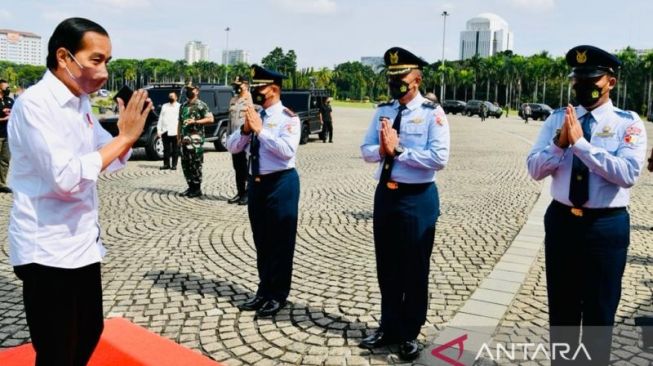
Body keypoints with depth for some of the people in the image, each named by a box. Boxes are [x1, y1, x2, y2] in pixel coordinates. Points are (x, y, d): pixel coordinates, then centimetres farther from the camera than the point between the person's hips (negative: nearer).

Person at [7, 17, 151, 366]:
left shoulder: (81, 102, 8)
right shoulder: (34, 103, -17)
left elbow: (108, 161, 14)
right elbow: (66, 177, -27)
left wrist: (128, 134, -6)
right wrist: (124, 137, -20)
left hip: (82, 242, 8)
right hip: (47, 250, -8)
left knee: (89, 333, 21)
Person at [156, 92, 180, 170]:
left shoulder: (179, 107, 6)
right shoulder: (164, 106, 20)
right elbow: (160, 118, 16)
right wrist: (159, 130, 7)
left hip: (174, 132, -4)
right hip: (165, 131, 4)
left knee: (175, 149, 0)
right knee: (166, 149, 5)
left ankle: (174, 165, 5)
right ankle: (166, 164, 11)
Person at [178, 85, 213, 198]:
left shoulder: (201, 105, -1)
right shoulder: (183, 106, 19)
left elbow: (210, 119, -8)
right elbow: (180, 123, 21)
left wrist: (195, 121, -15)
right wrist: (178, 137, 13)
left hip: (196, 139, -7)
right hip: (184, 139, 7)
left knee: (195, 164, -6)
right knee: (185, 164, 8)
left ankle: (197, 189, 1)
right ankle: (191, 187, 17)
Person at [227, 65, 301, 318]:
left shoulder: (288, 118, -9)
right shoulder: (253, 115, 10)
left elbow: (287, 150, -24)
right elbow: (231, 147, 9)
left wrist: (261, 130, -21)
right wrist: (246, 130, -9)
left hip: (281, 183, -7)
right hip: (256, 182, 7)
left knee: (280, 242, 3)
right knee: (261, 240, 15)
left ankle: (278, 296, 16)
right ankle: (264, 290, 30)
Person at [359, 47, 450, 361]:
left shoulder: (432, 113, -9)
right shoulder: (383, 111, 9)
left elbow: (439, 158, -20)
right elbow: (366, 151, 6)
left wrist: (398, 149, -19)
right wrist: (382, 150, -16)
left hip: (417, 199, -5)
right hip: (385, 194, 6)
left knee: (414, 271, 7)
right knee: (386, 268, 15)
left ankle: (409, 335, 26)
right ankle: (389, 328, 32)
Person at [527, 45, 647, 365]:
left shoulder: (628, 123, -6)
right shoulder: (558, 118, 2)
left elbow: (628, 174, -21)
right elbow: (534, 169, -4)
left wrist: (581, 142, -24)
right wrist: (560, 143, -20)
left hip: (607, 226, -3)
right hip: (561, 221, 3)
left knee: (600, 311, 11)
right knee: (561, 307, 16)